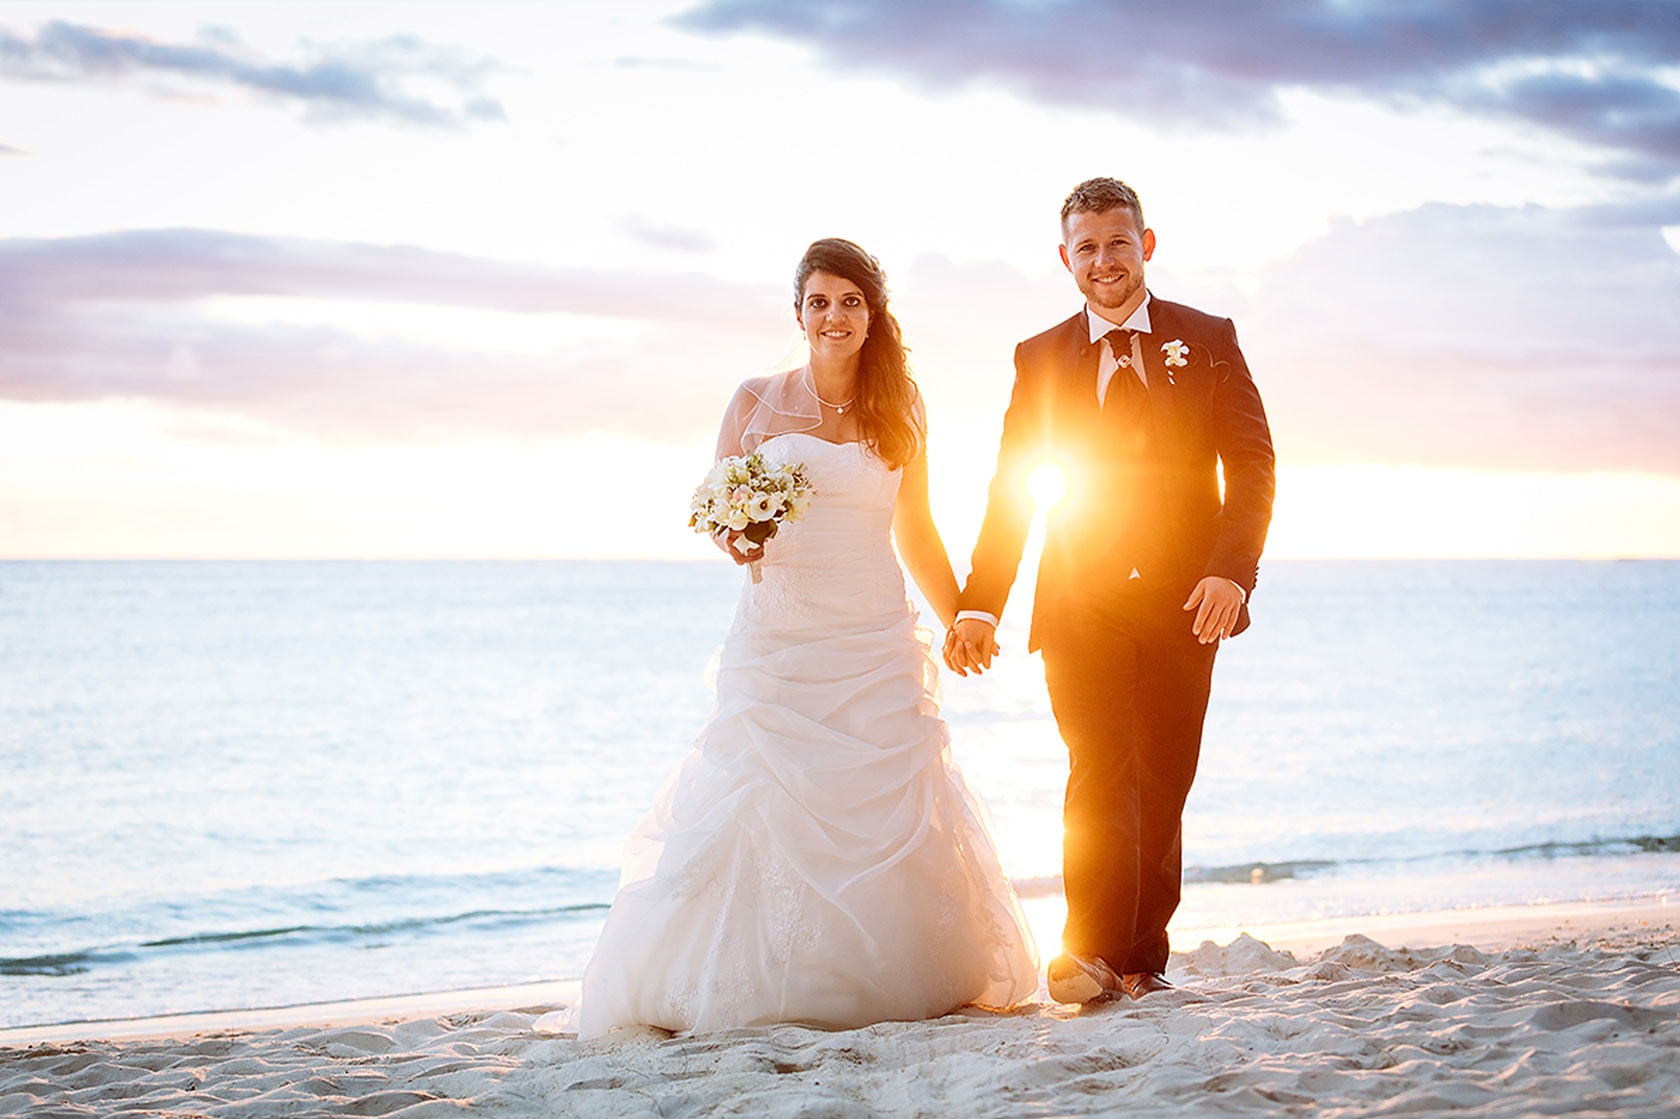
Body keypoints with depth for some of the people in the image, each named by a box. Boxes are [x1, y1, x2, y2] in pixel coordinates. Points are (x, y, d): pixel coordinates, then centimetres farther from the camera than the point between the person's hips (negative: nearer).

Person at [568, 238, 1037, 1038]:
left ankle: (885, 980, 9)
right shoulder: (757, 401, 3)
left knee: (888, 811, -4)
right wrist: (735, 539, -15)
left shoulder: (901, 408, 8)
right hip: (777, 636, -1)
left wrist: (960, 624, 17)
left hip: (876, 643, 1)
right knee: (765, 806, -8)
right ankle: (759, 984, 2)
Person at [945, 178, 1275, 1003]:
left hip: (1184, 602, 0)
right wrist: (980, 604, 3)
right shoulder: (1039, 359, 11)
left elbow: (1252, 462, 2)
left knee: (1162, 786, 5)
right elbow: (1010, 490, 11)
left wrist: (1231, 571, -13)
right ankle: (1092, 954, -21)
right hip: (1080, 604, 0)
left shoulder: (1207, 341, 8)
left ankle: (1142, 957, 13)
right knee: (1100, 775, -14)